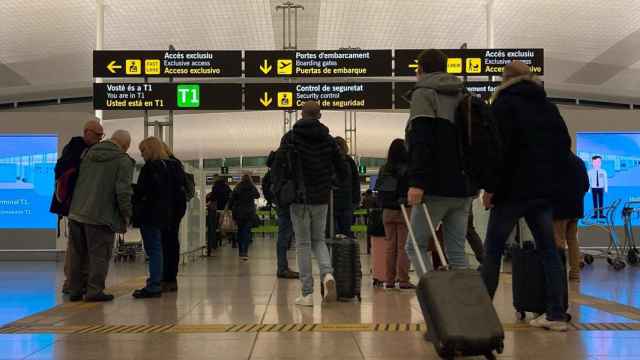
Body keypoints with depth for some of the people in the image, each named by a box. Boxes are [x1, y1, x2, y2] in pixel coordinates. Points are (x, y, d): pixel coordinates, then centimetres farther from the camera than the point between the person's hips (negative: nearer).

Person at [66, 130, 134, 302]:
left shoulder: (89, 154, 15)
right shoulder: (123, 161, -6)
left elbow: (78, 182, 19)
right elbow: (123, 191, -13)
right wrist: (126, 216, -2)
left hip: (76, 213, 6)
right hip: (100, 216, -6)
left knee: (77, 255, 14)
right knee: (99, 255, 2)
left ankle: (75, 290, 20)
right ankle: (94, 291, 0)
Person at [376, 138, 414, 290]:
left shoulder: (384, 169, 5)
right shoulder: (407, 170, -11)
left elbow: (379, 191, 9)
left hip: (387, 211, 5)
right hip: (403, 210, -5)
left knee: (390, 246, 10)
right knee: (403, 246, -3)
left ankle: (389, 280, 12)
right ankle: (403, 280, -4)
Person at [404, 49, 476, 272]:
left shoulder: (424, 93, -2)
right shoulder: (463, 96, 20)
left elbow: (420, 140, -16)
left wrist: (416, 181, -22)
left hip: (437, 187, -6)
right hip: (464, 187, 7)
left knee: (415, 247, 4)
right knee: (456, 252, 8)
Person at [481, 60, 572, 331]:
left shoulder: (504, 103, -2)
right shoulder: (549, 106, 16)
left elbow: (499, 147, -13)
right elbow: (564, 143, 15)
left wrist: (490, 186, -11)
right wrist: (550, 176, 16)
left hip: (513, 188, -5)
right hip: (543, 189, 5)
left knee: (493, 250, 1)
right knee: (548, 250, 5)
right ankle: (556, 314, 1)